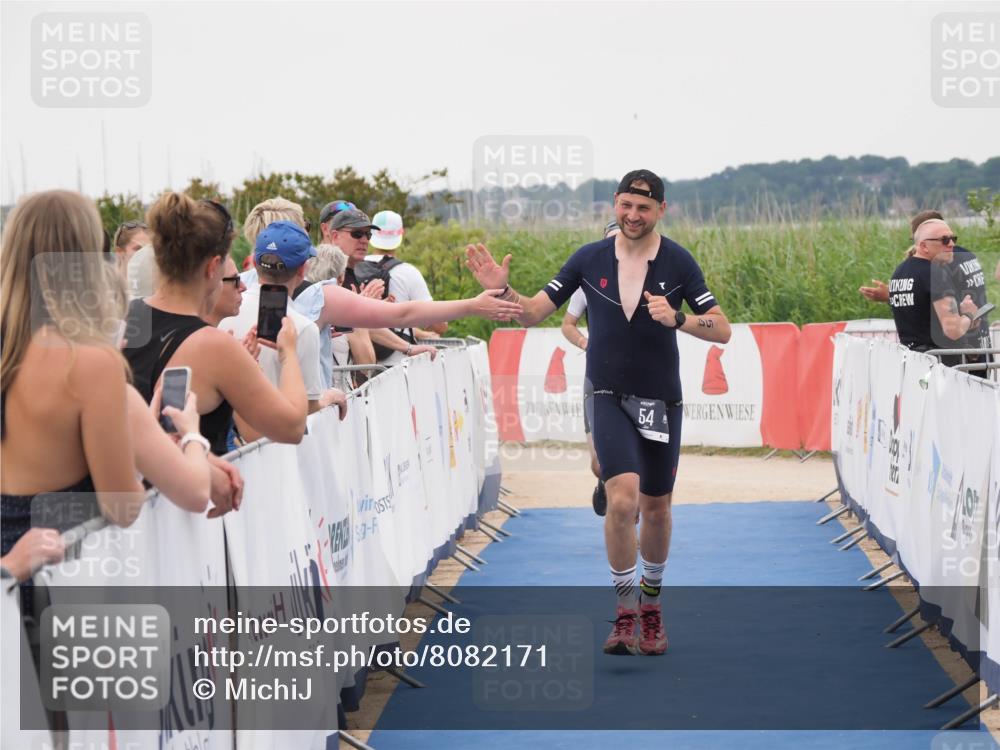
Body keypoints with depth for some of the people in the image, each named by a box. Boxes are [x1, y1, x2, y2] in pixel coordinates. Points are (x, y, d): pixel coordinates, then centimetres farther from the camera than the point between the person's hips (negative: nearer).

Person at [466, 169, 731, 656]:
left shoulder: (678, 262, -5)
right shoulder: (589, 259, -1)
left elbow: (722, 329, -7)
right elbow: (533, 313, 2)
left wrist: (677, 318, -24)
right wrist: (503, 291, -17)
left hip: (661, 400, 1)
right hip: (609, 397, -1)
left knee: (656, 509, 11)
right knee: (623, 498, -20)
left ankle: (651, 603, 34)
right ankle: (626, 614, -11)